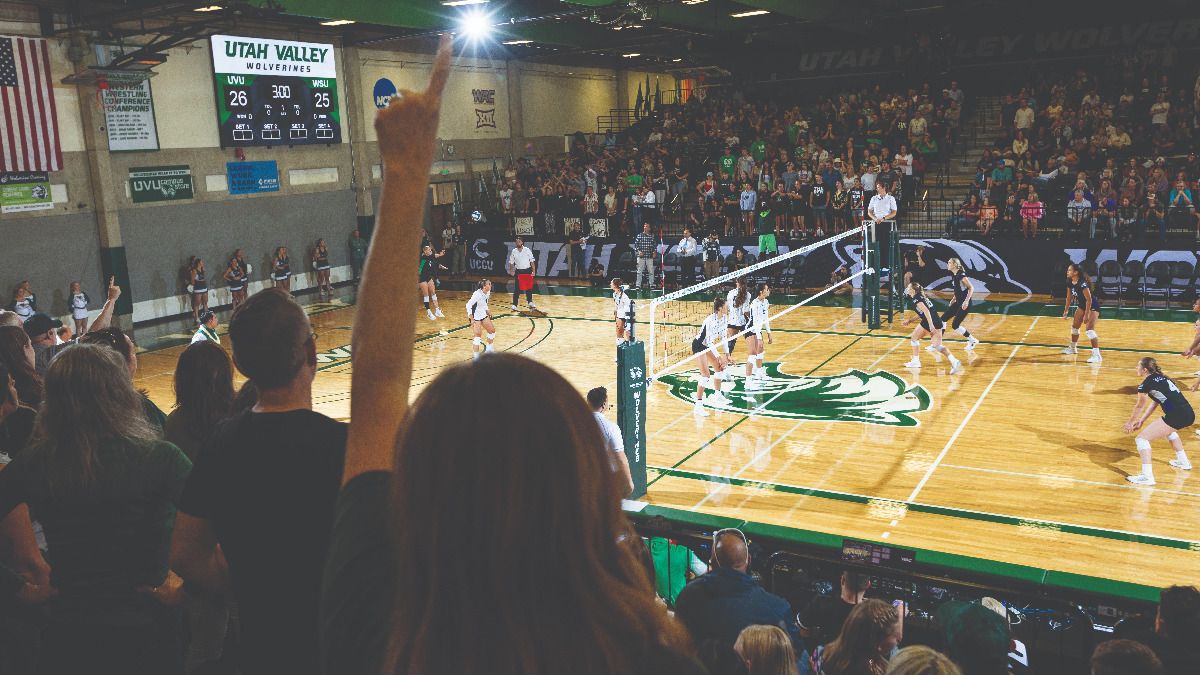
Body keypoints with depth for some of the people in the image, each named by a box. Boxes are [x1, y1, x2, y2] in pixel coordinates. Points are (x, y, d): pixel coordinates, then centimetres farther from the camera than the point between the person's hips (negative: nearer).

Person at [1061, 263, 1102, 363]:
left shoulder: (1082, 283, -30)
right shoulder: (1069, 282, -5)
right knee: (1074, 326, 20)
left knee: (1090, 329, -21)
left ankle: (1096, 355, -22)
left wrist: (1086, 315, -28)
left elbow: (1089, 299, -28)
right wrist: (1066, 310, 10)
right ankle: (1073, 348, 41)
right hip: (1082, 305, 9)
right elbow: (1069, 297, 9)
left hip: (1092, 306, -9)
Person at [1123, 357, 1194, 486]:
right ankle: (1183, 462, 48)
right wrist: (1141, 421, 30)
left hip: (1176, 416, -9)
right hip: (1189, 415, 9)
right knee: (1168, 430, 40)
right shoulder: (1161, 378, 20)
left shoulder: (1146, 384, -3)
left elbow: (1140, 407, 11)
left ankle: (1147, 476, -19)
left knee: (1142, 438, -6)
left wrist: (1130, 423, 25)